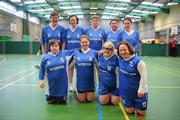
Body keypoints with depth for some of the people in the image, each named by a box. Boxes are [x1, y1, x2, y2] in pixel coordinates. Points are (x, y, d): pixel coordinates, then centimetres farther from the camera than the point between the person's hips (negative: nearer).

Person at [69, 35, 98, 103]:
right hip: (80, 80, 0)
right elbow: (70, 65, 6)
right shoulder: (76, 52, -3)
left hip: (90, 80, 0)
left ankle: (89, 93, 41)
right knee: (81, 100, 12)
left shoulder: (94, 53, -4)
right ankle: (77, 91, 41)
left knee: (89, 100, 10)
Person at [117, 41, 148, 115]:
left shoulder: (137, 61, -24)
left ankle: (137, 103, 40)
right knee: (130, 111, 13)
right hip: (125, 92, 4)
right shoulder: (120, 59, -7)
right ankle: (132, 103, 43)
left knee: (140, 112, 10)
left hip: (138, 92, -3)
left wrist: (141, 90, -15)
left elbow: (143, 76, -18)